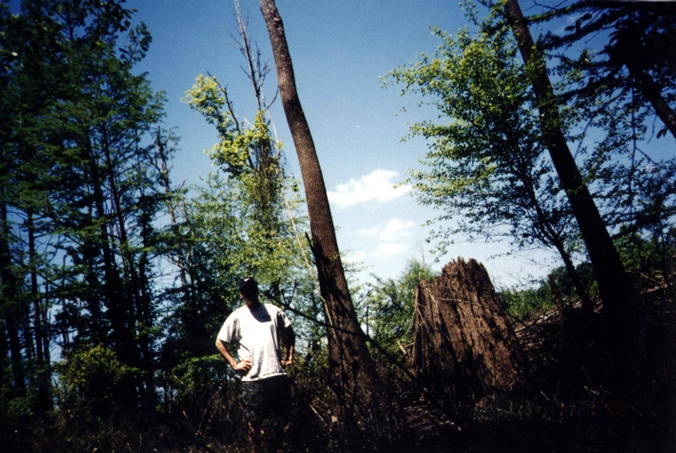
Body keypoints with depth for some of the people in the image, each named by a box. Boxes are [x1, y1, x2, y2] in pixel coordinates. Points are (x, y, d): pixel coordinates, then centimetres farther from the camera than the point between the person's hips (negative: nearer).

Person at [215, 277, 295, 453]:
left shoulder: (273, 311, 12)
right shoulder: (237, 316, 6)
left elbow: (289, 332, 22)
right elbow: (219, 342, 9)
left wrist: (289, 355, 11)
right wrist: (234, 363, 0)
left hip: (277, 374, 2)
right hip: (252, 378, -2)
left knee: (280, 419, 7)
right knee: (255, 422, 3)